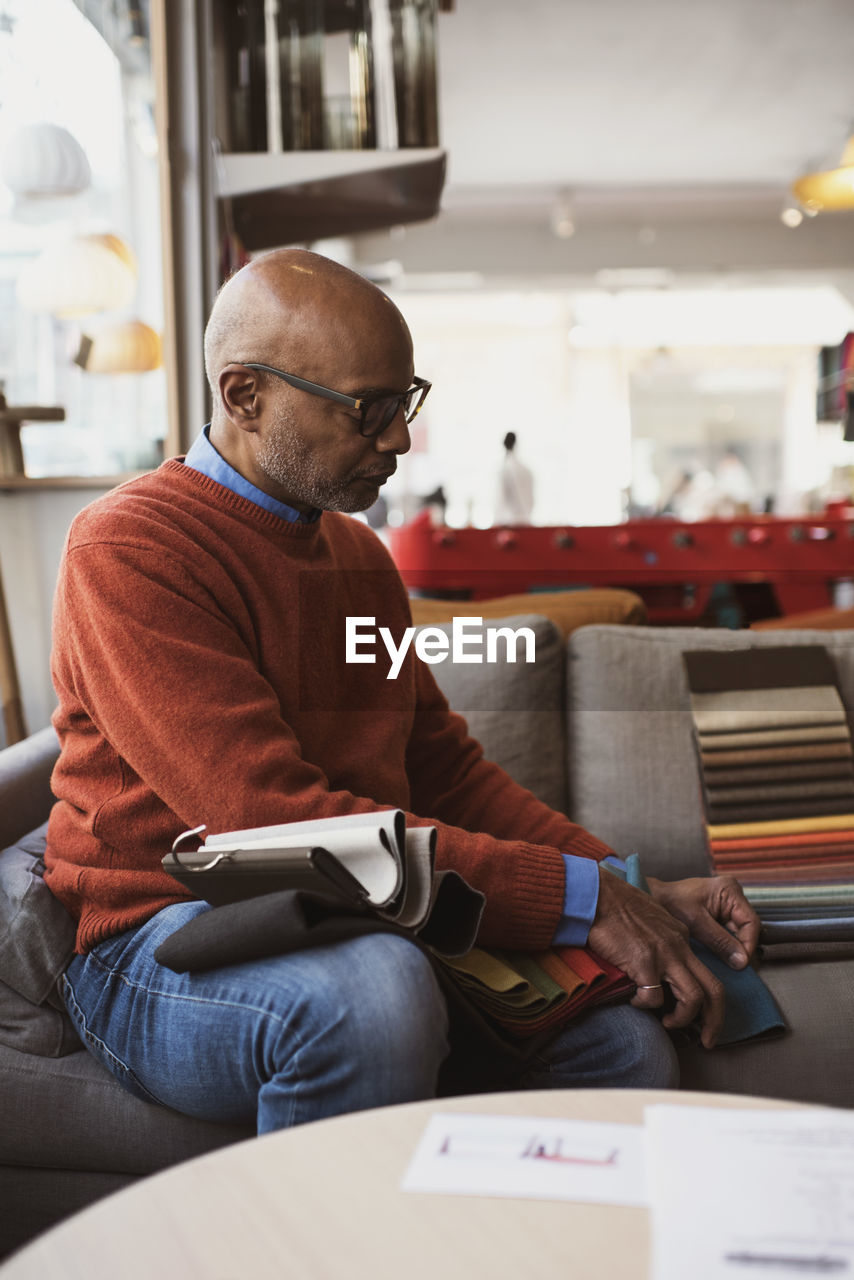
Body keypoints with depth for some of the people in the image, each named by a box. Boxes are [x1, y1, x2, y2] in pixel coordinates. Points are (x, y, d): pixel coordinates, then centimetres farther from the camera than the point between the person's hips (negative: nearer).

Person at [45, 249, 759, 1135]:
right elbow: (272, 821, -23)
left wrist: (636, 893, 0)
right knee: (376, 989, -36)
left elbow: (446, 765, 14)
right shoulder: (129, 553, -13)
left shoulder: (360, 556, 15)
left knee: (630, 1044, -14)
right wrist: (578, 898, -23)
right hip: (162, 947, -6)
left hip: (361, 926, 7)